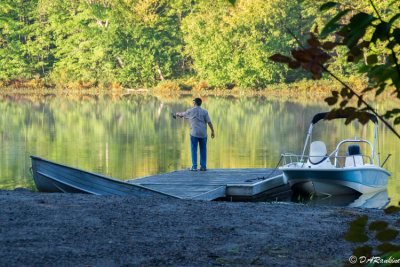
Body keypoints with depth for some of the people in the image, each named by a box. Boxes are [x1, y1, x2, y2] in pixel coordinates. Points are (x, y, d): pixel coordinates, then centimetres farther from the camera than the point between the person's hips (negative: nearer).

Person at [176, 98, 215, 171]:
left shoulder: (190, 111, 0)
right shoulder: (204, 112, 1)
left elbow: (182, 114, 18)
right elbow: (209, 122, -4)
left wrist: (178, 114, 40)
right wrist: (212, 131, 2)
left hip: (194, 133, -1)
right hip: (203, 134, 1)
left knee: (194, 150, 4)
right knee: (203, 150, 9)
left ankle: (194, 167, -2)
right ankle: (203, 166, 8)